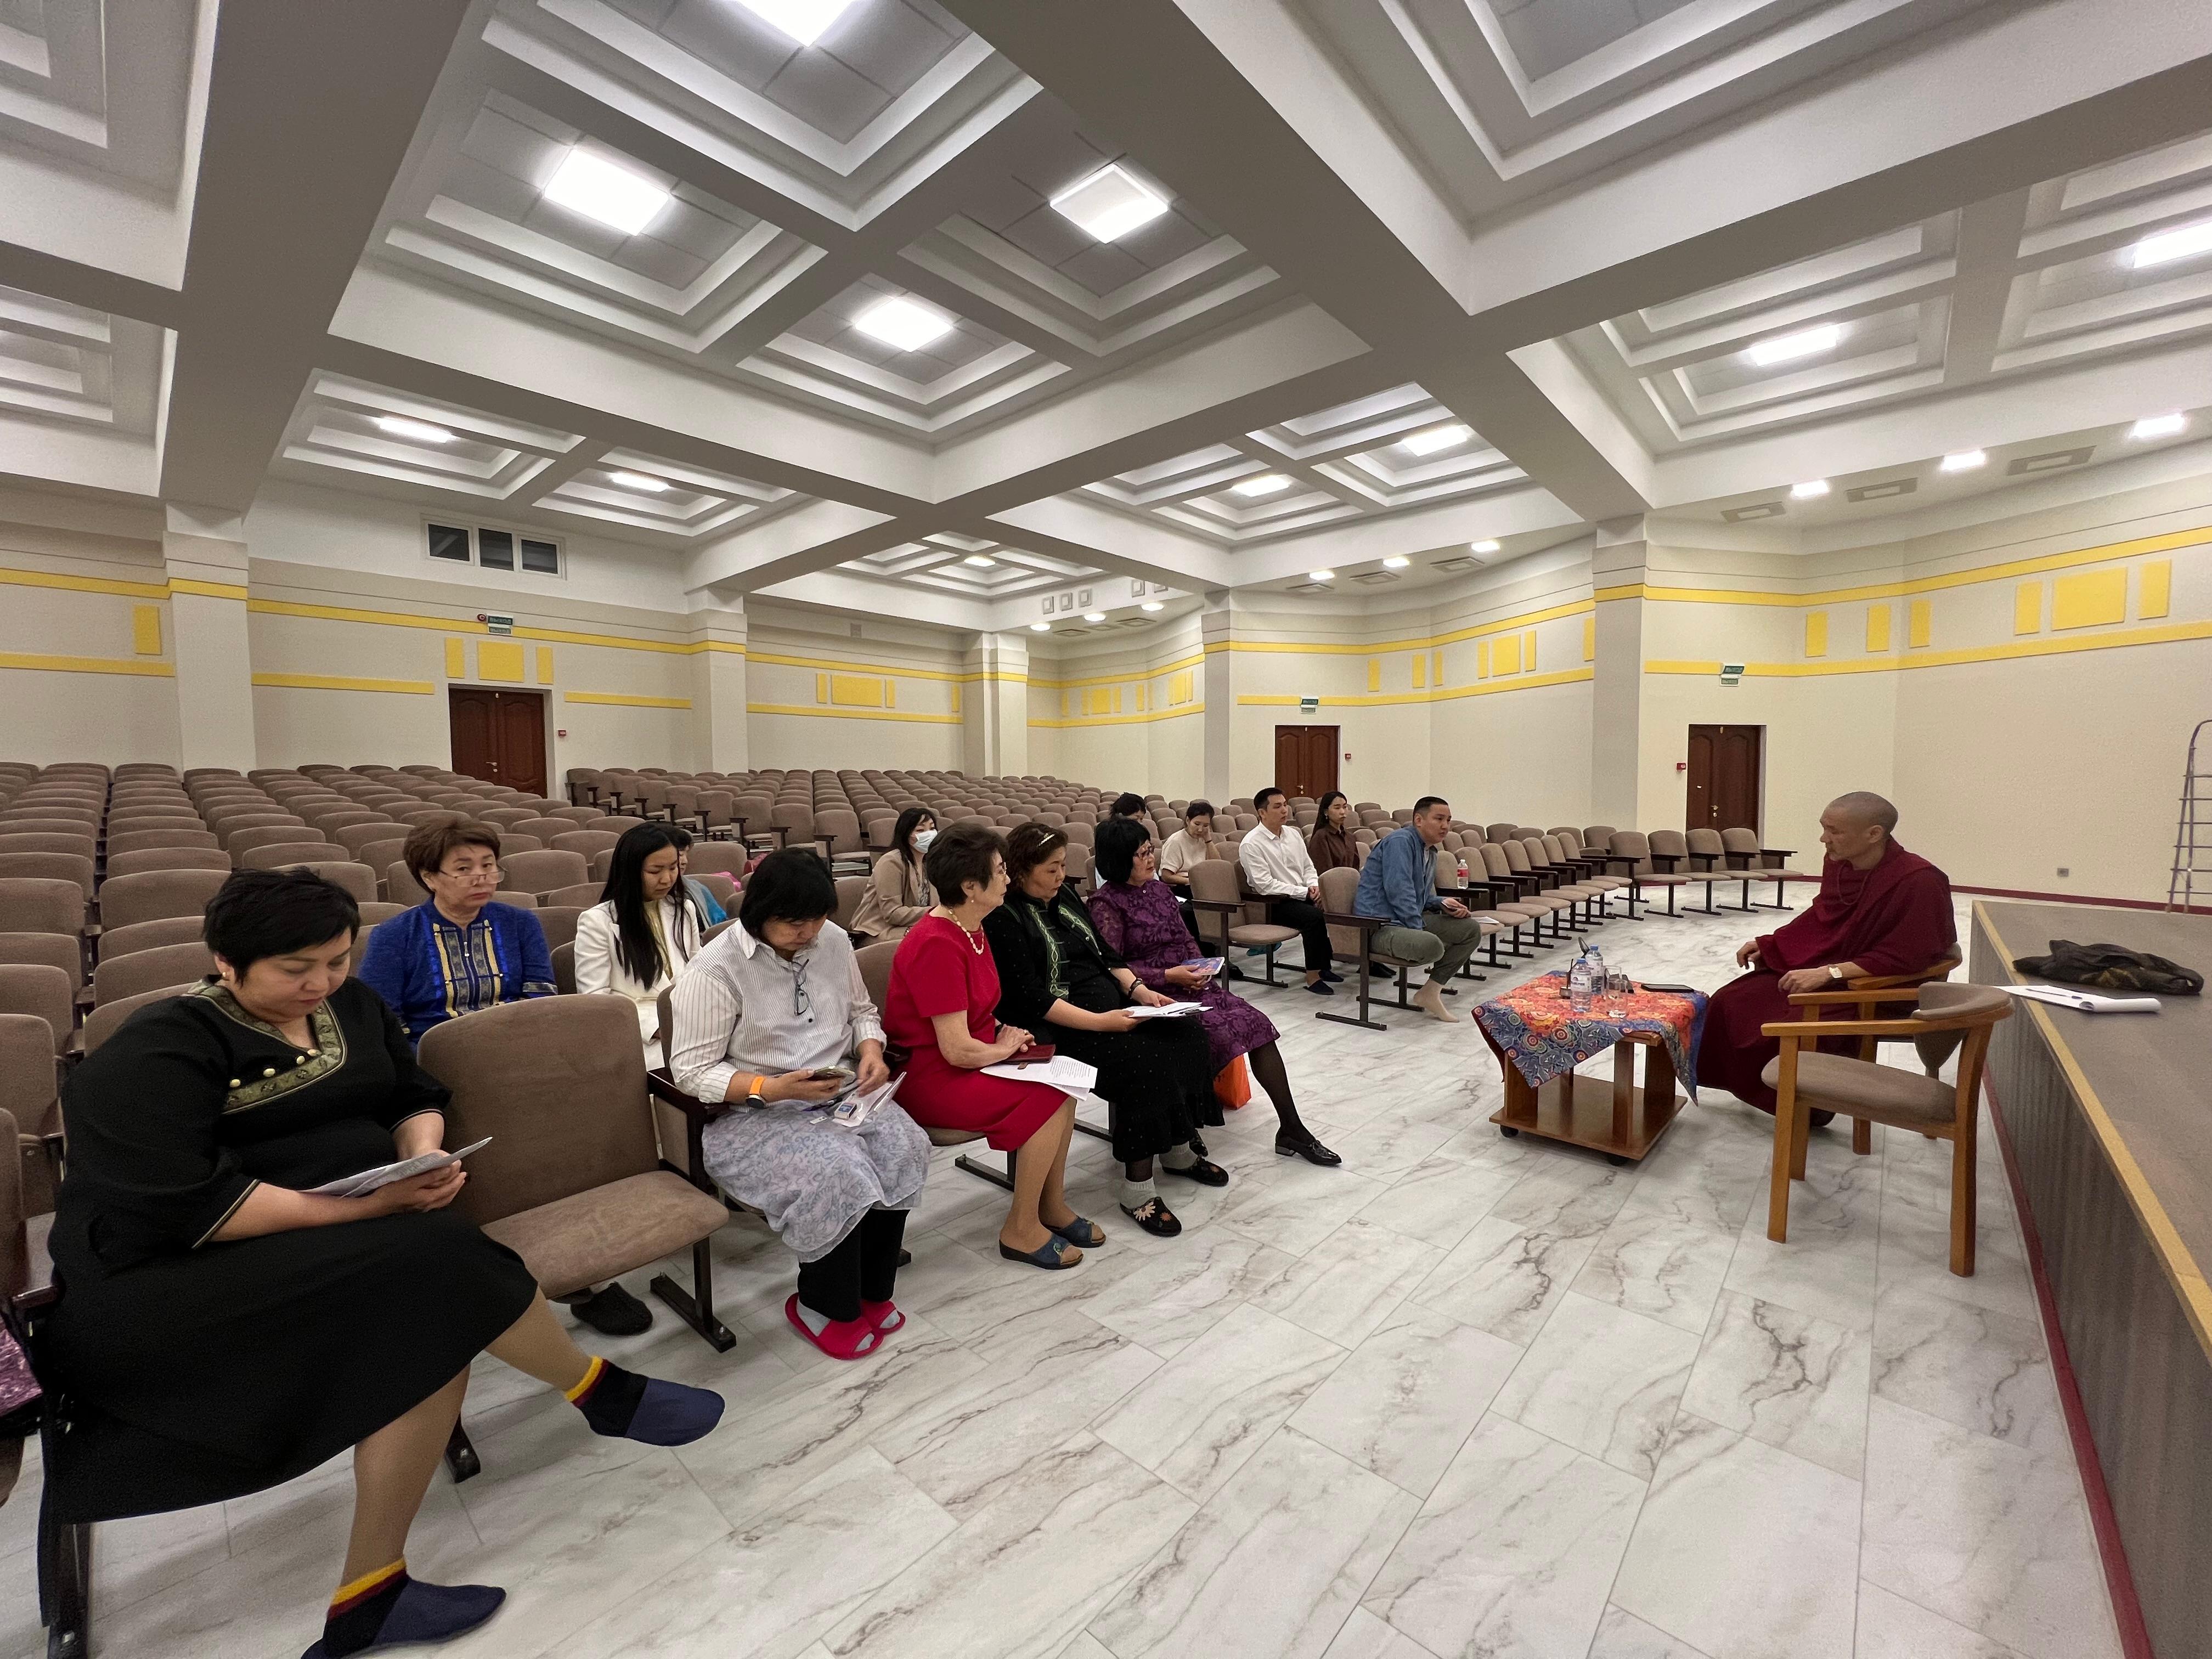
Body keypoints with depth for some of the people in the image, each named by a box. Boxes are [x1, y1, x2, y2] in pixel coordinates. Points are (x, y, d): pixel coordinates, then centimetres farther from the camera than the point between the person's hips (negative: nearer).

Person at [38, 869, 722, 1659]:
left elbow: (416, 1098, 13)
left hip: (359, 1230, 7)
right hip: (176, 1282, -6)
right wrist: (363, 1207, -24)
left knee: (439, 1323, -24)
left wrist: (425, 1159, -9)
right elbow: (183, 1209, -21)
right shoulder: (157, 1052, -12)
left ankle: (372, 1591, -9)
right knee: (438, 1262, -29)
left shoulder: (352, 1004, 8)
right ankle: (604, 1392, -8)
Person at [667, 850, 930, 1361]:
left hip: (841, 1095, 5)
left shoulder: (833, 940, 1)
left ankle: (871, 1290, 1)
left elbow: (861, 1011, 14)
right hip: (754, 1114, -5)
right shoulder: (715, 969, -15)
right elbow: (690, 1071, -13)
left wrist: (872, 1052, -7)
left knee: (905, 1150, -21)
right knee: (836, 1173, -29)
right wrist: (771, 1089, -26)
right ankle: (826, 1308, 0)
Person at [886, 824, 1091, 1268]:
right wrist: (1004, 1049, -8)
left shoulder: (971, 928, 3)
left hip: (963, 1062, 9)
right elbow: (957, 1050, -26)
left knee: (1063, 1081, -4)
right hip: (928, 1077, -9)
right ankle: (1021, 1229, 0)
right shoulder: (936, 944, -26)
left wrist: (1005, 1035, 0)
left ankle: (1052, 1206, 11)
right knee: (1049, 1099, -18)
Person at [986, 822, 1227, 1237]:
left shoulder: (1064, 896, 11)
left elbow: (1106, 955, 15)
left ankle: (1179, 1149, 7)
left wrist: (1140, 990, -2)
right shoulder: (1003, 918, -12)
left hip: (1112, 1005, 8)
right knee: (1146, 1061, -27)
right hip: (1061, 1027, -8)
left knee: (1189, 1033, -9)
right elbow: (1031, 999, -19)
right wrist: (1101, 1023, -25)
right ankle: (1138, 1191, -15)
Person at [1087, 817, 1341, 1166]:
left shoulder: (1157, 887, 12)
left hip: (1189, 980, 7)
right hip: (1153, 993, -7)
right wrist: (1169, 976, -18)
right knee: (1218, 1031, -27)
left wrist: (1199, 966, -2)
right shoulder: (1107, 904, -9)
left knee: (1257, 1022, -10)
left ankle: (1292, 1129, -3)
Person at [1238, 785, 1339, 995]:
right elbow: (1266, 885, -17)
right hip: (1274, 904, -7)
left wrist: (1313, 885, -4)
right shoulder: (1251, 844, -12)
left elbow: (1308, 867, 19)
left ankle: (1325, 967, -1)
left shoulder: (1293, 834, 11)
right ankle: (1313, 977, -17)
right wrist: (1304, 892, -18)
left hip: (1303, 896, 7)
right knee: (1314, 916, -30)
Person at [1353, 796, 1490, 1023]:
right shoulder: (1400, 841, -14)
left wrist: (1443, 904, 6)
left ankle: (1430, 992, 4)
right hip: (1378, 926, -11)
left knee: (1471, 929, 7)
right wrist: (1418, 931, -18)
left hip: (1410, 921, 11)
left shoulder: (1430, 851, 18)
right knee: (1432, 945, -37)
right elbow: (1399, 891, -23)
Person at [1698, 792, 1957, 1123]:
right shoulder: (1839, 863, -4)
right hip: (1815, 967, 7)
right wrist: (1768, 943, 4)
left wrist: (1829, 973, -30)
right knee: (1730, 1003, -3)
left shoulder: (1919, 882, -24)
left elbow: (1906, 957, -25)